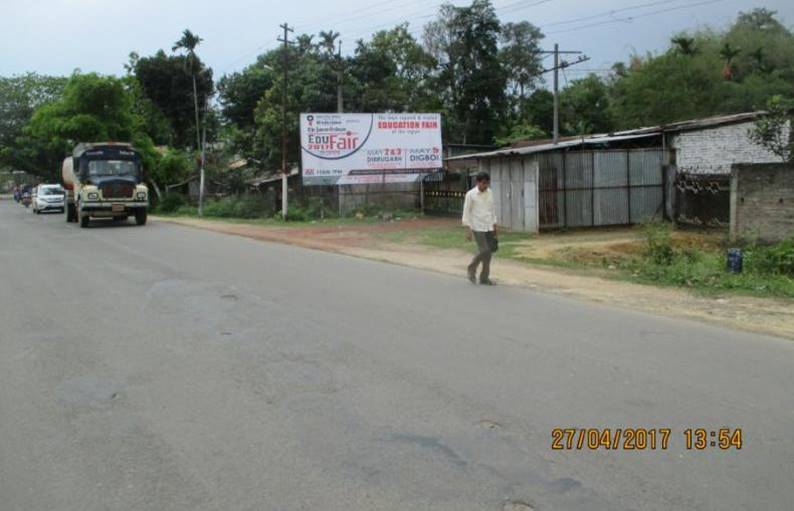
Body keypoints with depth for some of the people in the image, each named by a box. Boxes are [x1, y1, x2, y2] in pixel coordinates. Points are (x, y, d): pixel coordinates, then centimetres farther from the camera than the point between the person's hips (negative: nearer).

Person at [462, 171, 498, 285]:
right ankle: (472, 269, 13)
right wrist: (468, 230, -11)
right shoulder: (471, 194, -8)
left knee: (488, 252, 2)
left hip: (489, 227, 5)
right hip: (477, 228, -5)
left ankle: (484, 278, 10)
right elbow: (466, 212, -7)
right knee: (484, 251, -12)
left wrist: (494, 226, 14)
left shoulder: (489, 193, 8)